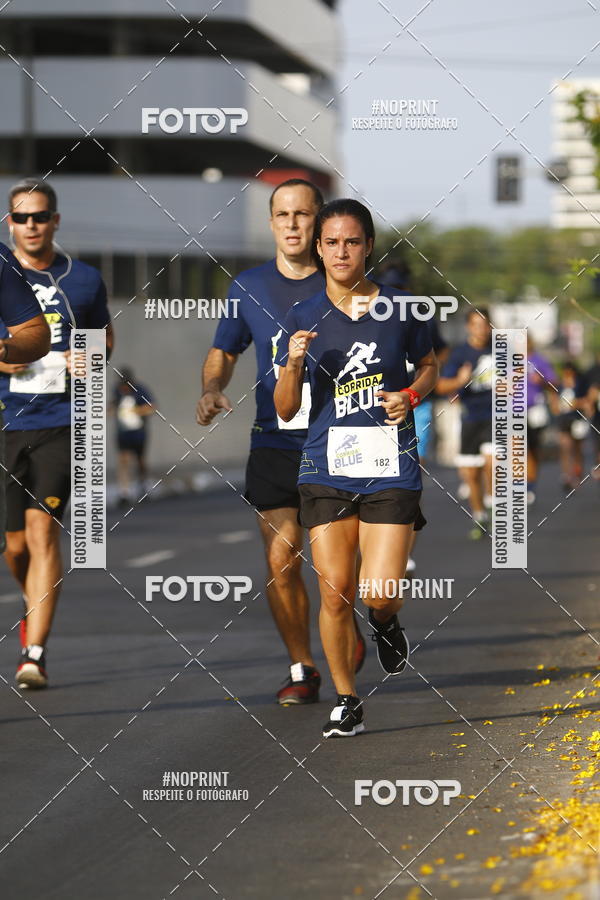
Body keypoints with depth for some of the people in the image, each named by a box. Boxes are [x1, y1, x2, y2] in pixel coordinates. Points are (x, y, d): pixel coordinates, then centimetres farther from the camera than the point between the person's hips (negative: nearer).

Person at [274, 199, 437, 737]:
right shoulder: (303, 318, 4)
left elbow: (430, 366, 19)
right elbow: (286, 410, 5)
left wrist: (411, 395, -2)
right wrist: (294, 364, -14)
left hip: (391, 465, -1)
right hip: (327, 466, 1)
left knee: (378, 592, -11)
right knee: (334, 592, -2)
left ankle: (386, 623, 27)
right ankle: (346, 701, 14)